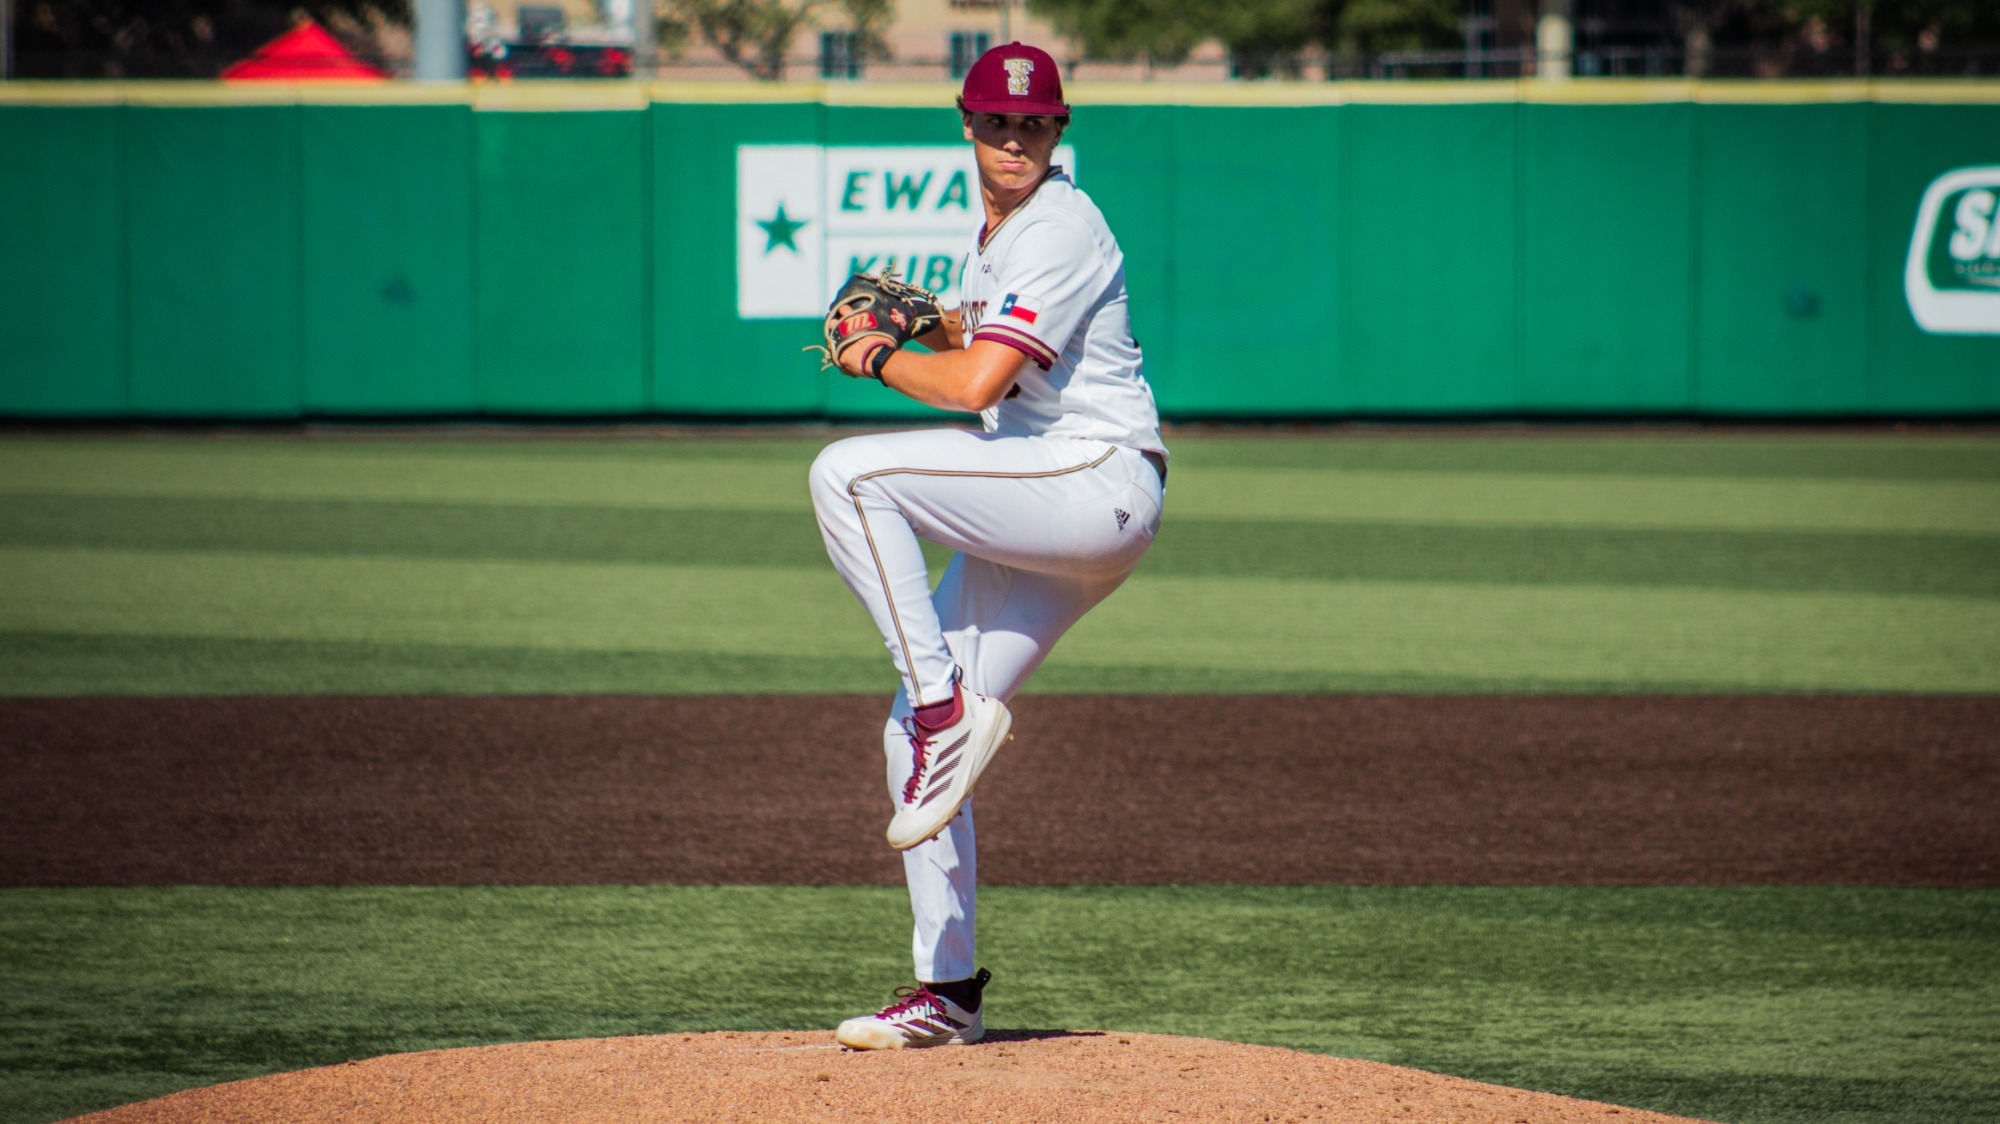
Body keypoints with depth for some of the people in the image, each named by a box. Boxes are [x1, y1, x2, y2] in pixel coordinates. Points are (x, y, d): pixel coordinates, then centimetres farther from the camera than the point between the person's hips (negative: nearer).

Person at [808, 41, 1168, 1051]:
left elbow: (978, 383, -21)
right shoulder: (1000, 227, 18)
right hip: (1042, 513, 10)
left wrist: (878, 360, -4)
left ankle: (947, 704, -22)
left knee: (848, 473, -25)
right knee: (914, 735, 5)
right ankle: (948, 990, 9)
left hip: (1098, 483, -10)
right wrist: (919, 322, 14)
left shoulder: (1057, 228, -13)